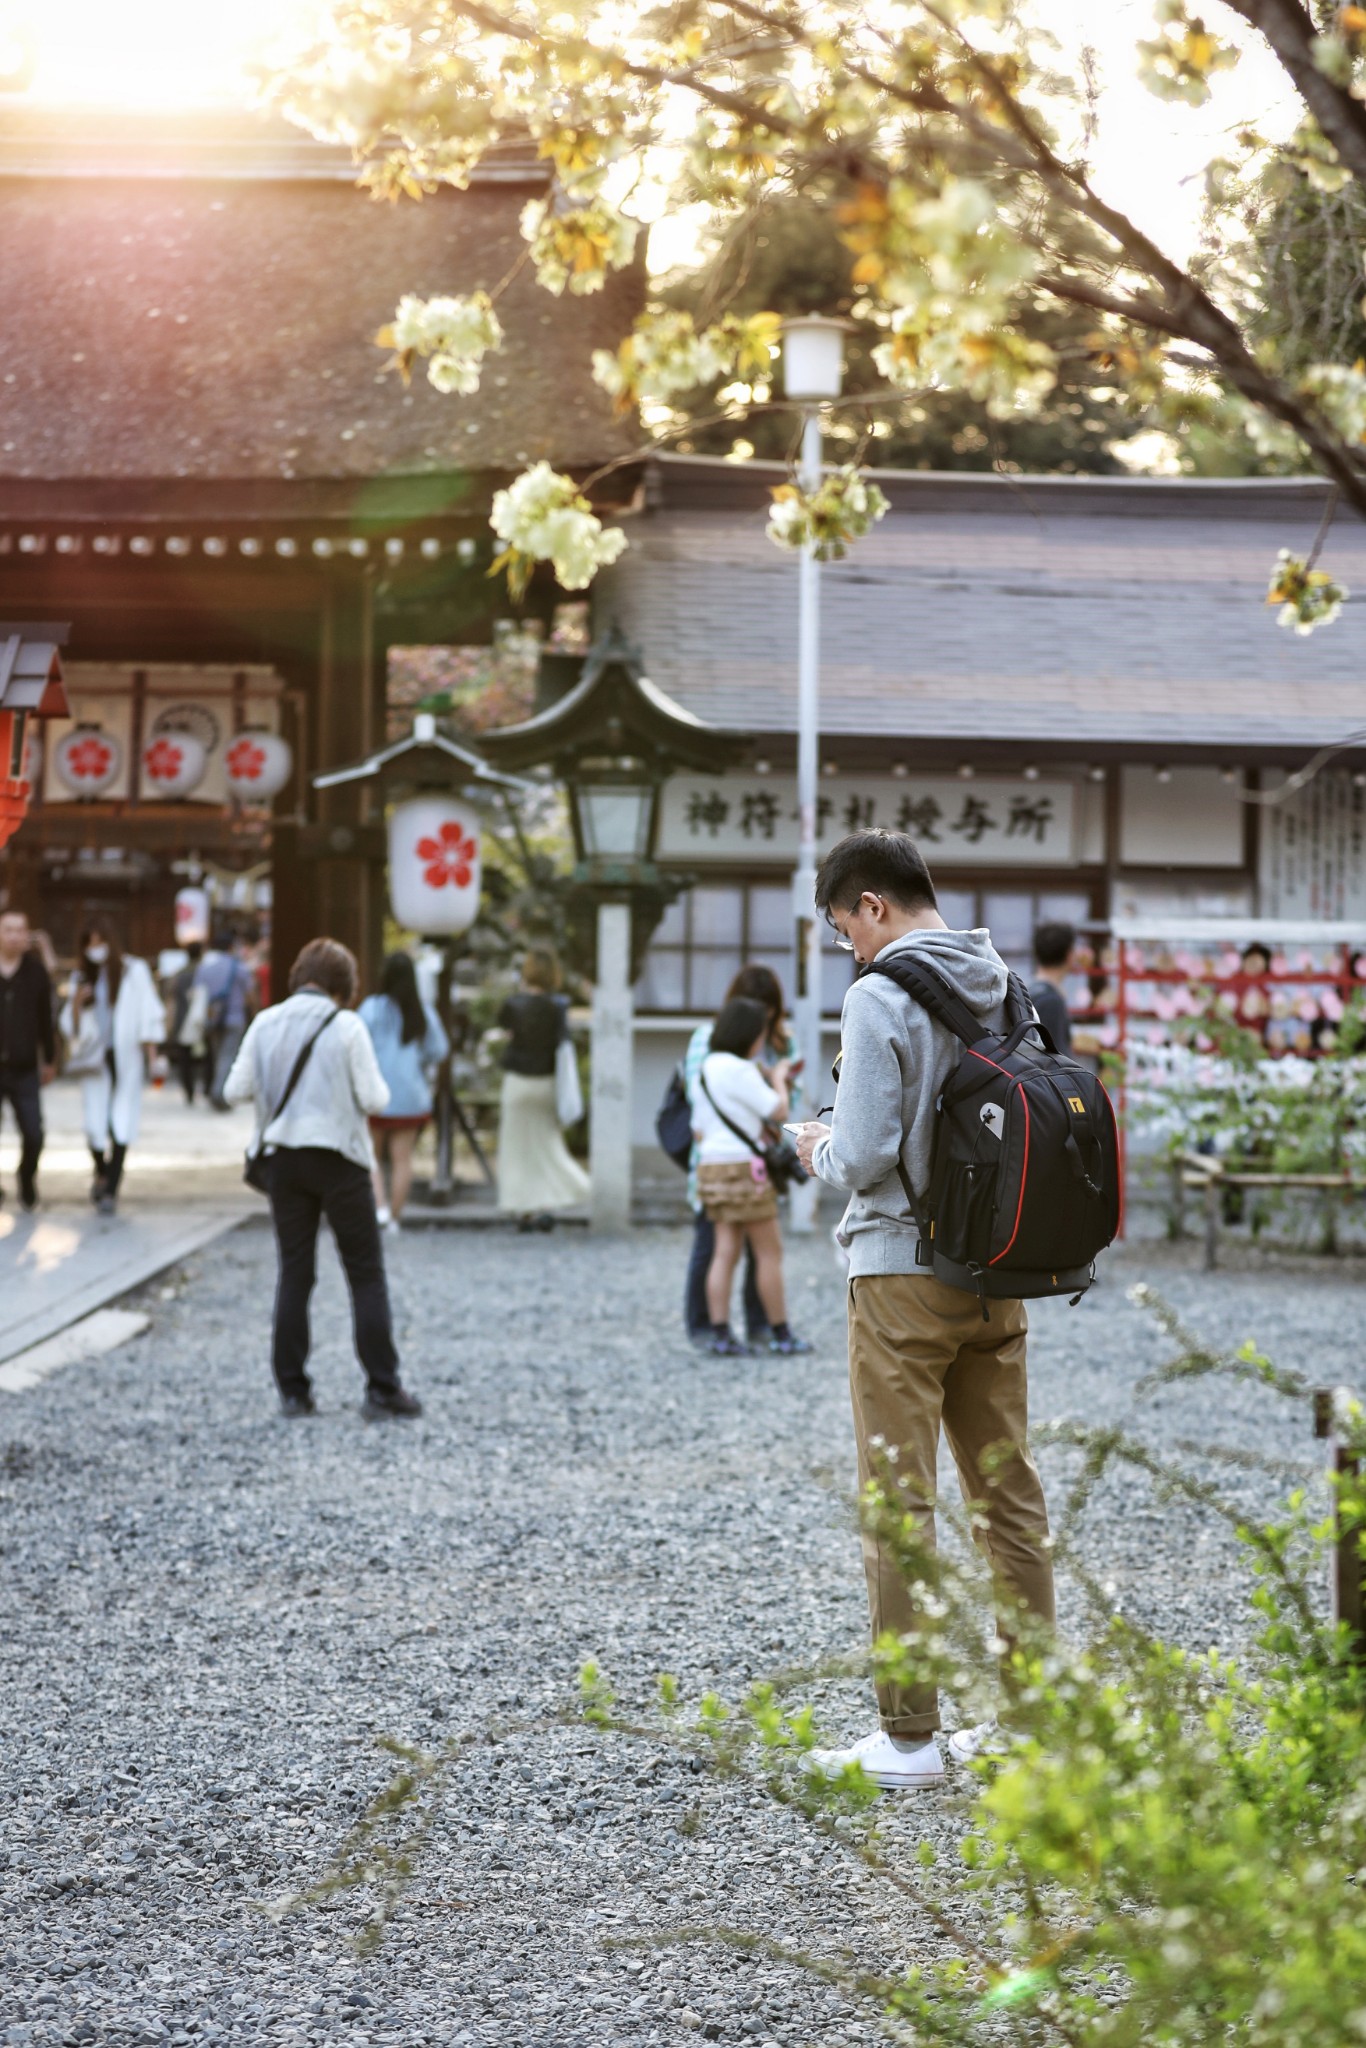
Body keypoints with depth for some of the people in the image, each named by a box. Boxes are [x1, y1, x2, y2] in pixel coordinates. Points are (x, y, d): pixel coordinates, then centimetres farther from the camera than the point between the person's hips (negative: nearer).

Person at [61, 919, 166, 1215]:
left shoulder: (134, 971, 1)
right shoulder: (82, 978, 9)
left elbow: (150, 1013, -1)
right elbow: (70, 1029, 10)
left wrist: (150, 1048, -10)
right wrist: (75, 1004, -8)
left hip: (126, 1058, -2)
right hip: (96, 1058, 2)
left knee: (121, 1124, -7)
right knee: (95, 1122, -3)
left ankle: (110, 1189, -3)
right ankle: (102, 1172, 27)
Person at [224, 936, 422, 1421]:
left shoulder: (265, 1024, 0)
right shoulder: (347, 1026, -10)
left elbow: (236, 1090, 0)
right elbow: (374, 1099, -10)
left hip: (284, 1158, 4)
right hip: (338, 1160, -3)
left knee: (294, 1274, 10)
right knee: (367, 1276, 3)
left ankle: (293, 1390, 8)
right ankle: (383, 1390, 0)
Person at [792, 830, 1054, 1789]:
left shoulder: (881, 998, -14)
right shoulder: (1010, 990, 7)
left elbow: (866, 1157, -18)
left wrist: (818, 1147, 5)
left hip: (903, 1276, -7)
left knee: (900, 1503, -1)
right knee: (1009, 1493, 12)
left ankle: (910, 1737, 1)